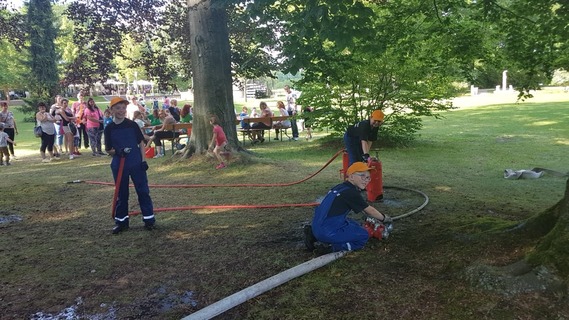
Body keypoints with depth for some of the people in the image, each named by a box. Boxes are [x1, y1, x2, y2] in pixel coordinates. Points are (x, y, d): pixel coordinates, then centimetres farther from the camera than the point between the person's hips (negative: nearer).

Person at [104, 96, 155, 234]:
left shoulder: (132, 125, -2)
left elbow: (141, 143, 3)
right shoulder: (109, 128, -1)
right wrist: (116, 151, -18)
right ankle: (121, 221, 21)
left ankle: (149, 219, 11)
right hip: (119, 165, 1)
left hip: (136, 163, -1)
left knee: (143, 191, 2)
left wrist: (143, 160, -4)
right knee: (121, 193, 10)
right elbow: (108, 150, 3)